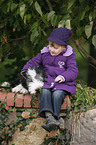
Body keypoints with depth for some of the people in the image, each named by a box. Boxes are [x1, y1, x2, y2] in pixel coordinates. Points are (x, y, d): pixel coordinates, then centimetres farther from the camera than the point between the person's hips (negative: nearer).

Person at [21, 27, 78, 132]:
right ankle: (49, 117, -48)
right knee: (45, 92, -29)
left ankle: (54, 118, -43)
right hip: (48, 81, 3)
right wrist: (25, 70, 10)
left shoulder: (69, 56, -1)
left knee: (57, 95, -33)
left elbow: (73, 71, -7)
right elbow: (34, 62, 24)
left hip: (63, 83, -3)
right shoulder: (44, 53, 11)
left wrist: (63, 76, -24)